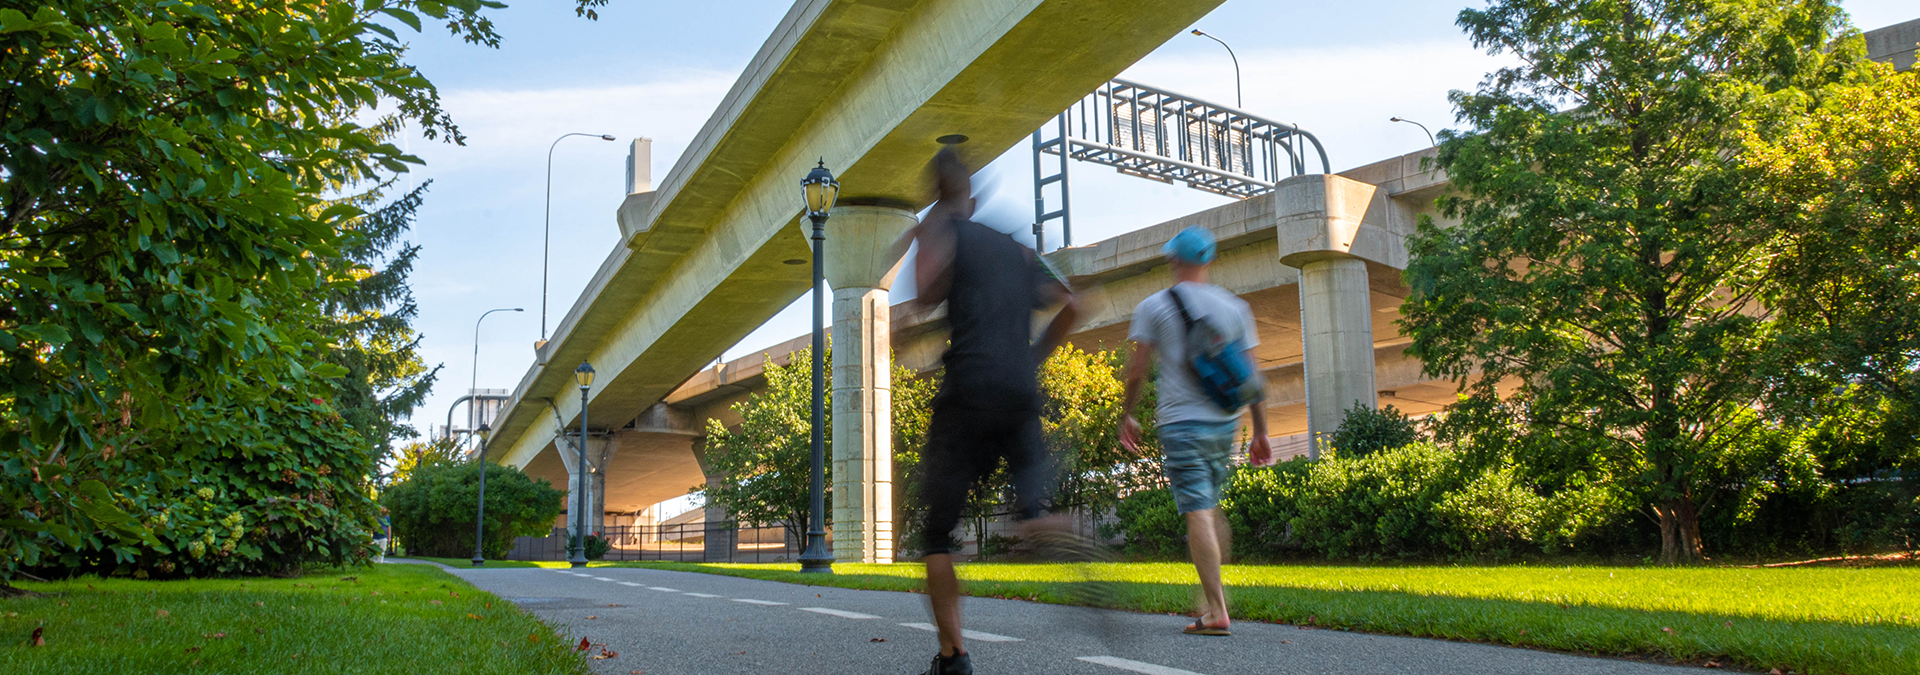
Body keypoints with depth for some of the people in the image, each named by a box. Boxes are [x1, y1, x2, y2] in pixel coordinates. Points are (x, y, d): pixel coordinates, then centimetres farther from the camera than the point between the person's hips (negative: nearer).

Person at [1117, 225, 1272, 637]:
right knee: (1211, 509, 18)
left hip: (1181, 423, -4)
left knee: (1197, 513, -7)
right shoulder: (1234, 307, 9)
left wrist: (1127, 417, 11)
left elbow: (1136, 371, -3)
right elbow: (1251, 375, 7)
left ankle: (1216, 612, -11)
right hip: (1225, 422, 5)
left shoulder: (1154, 306, -1)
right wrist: (1261, 433, 11)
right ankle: (1212, 592, 21)